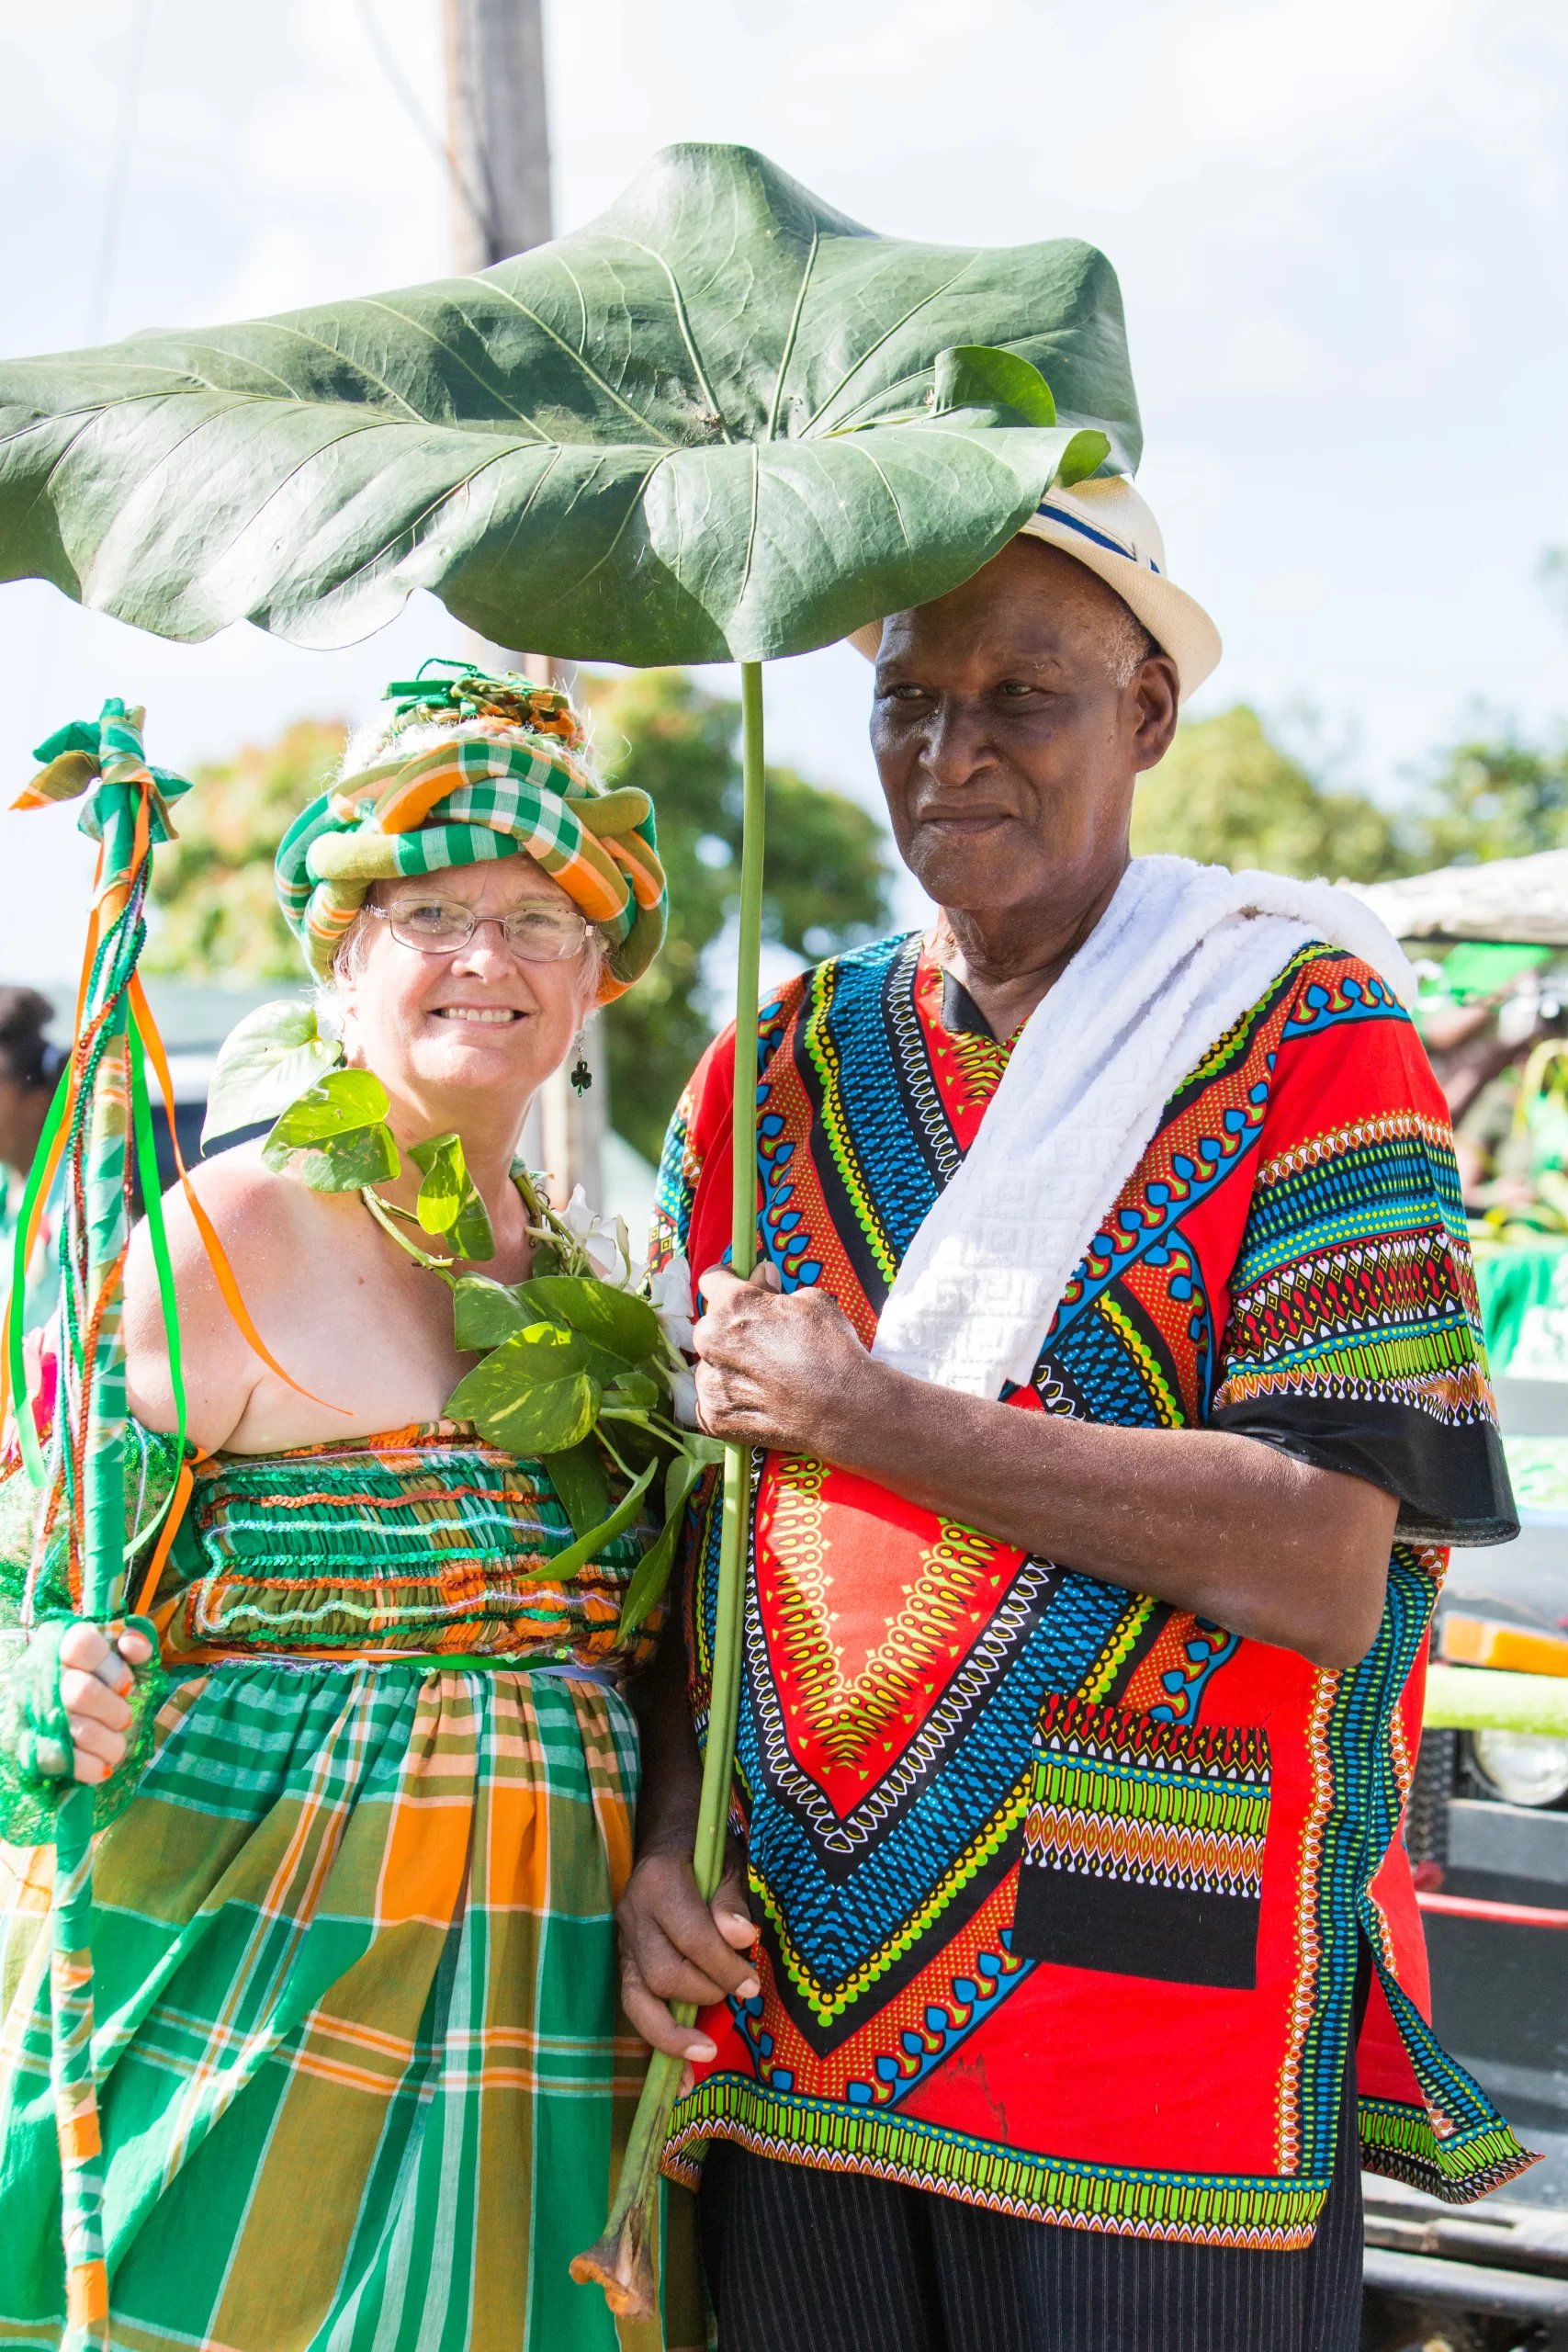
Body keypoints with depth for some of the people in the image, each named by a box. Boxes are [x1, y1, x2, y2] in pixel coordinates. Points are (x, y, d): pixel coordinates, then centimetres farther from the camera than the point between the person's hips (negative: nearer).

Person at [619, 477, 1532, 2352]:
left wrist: (863, 1411, -13)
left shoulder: (1306, 1035, -5)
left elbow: (1328, 1565, -16)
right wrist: (662, 1845, -2)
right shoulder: (775, 1075, 10)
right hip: (791, 2004, 4)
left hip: (1161, 2032, -4)